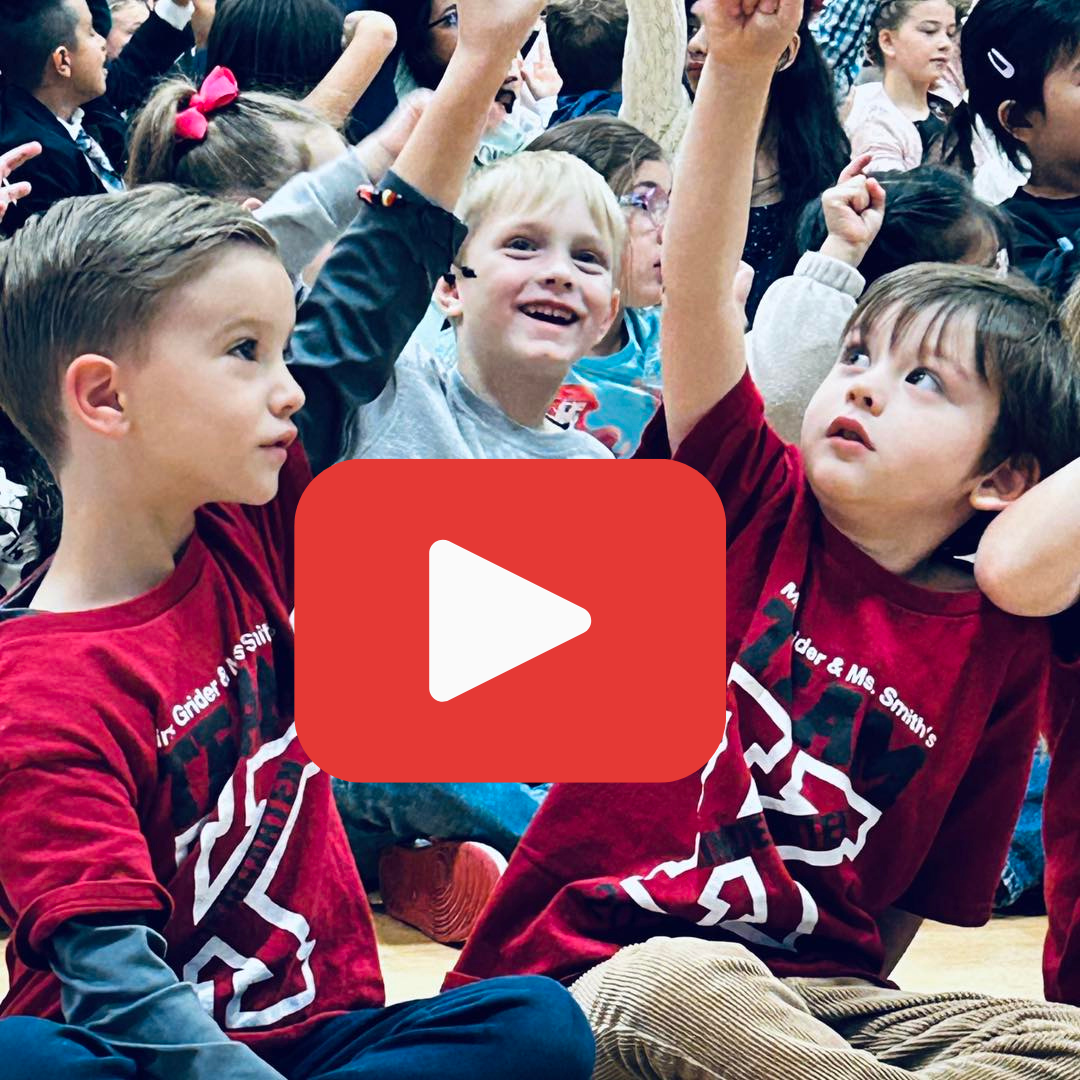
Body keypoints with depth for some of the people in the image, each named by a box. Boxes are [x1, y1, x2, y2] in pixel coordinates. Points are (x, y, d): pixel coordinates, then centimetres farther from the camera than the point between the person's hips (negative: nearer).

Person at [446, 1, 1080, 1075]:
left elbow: (922, 894, 12)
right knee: (680, 986, -40)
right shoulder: (756, 503, 2)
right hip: (608, 970, -2)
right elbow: (696, 284, -13)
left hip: (815, 991, 3)